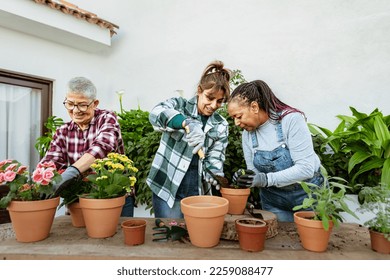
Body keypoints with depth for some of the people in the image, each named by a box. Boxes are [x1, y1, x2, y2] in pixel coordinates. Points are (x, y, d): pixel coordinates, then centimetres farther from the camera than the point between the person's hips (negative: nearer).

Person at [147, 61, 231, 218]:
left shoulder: (220, 126, 6)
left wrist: (215, 173, -21)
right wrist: (187, 123, -41)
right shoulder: (179, 105, -3)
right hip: (167, 189, -3)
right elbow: (156, 113, -24)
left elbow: (214, 160, 2)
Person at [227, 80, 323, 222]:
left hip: (307, 193, -3)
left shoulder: (291, 119, -21)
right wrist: (244, 177, -21)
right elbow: (255, 173, 0)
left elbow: (306, 168, -25)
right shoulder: (247, 133, -6)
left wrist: (266, 179, -32)